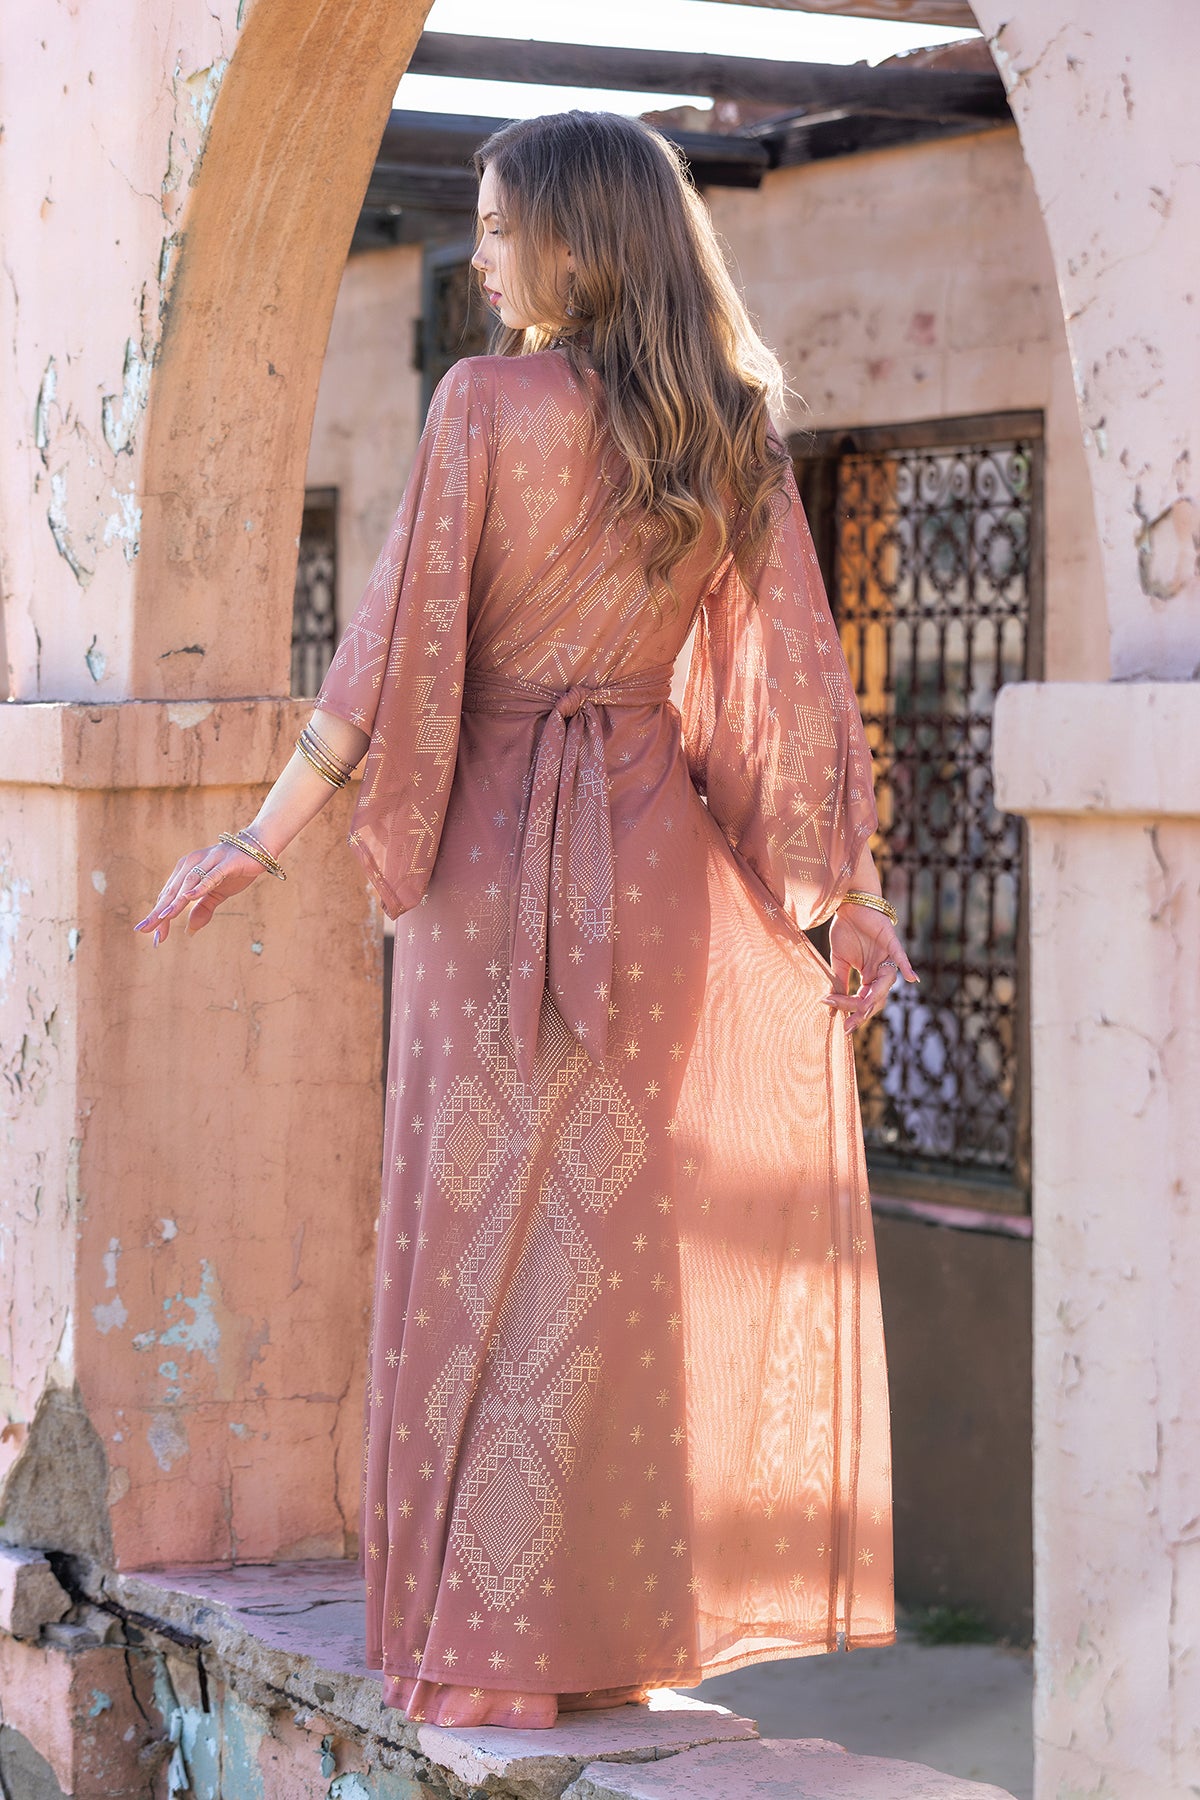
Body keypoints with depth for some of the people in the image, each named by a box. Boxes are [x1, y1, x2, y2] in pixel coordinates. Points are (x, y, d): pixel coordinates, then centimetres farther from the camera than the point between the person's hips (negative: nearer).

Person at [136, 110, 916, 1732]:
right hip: (657, 851, 3)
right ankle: (617, 1633, 15)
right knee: (632, 1230, 9)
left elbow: (397, 643, -9)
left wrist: (266, 834, -4)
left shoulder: (489, 403, -6)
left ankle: (485, 1638, 9)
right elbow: (792, 674, 4)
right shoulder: (732, 427, 5)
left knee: (494, 1231, 4)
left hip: (491, 850, -3)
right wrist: (847, 895, 9)